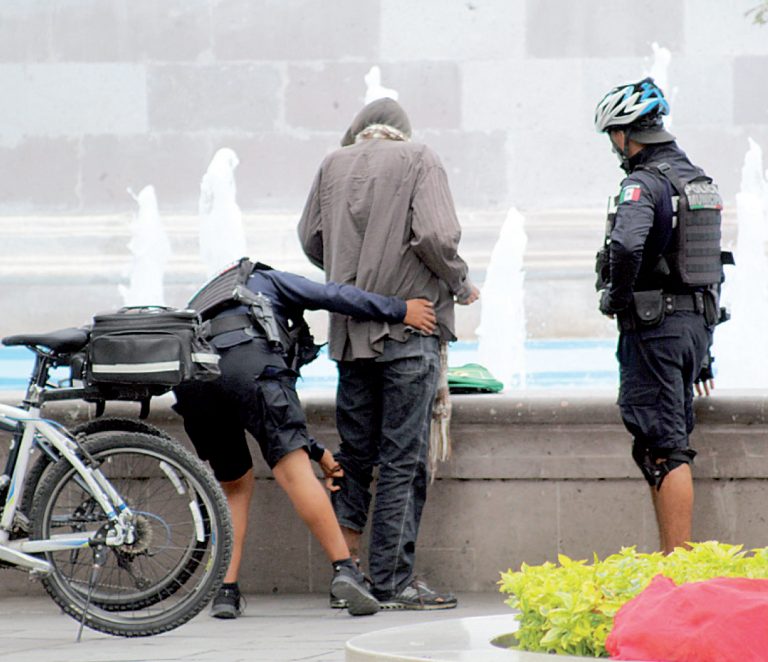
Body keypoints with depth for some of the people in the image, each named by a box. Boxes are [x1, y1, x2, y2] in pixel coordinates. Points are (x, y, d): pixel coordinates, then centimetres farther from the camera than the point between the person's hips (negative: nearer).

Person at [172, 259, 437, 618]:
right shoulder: (267, 281, 34)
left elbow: (272, 418, 42)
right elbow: (332, 295, 15)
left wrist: (316, 452, 41)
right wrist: (400, 311, 19)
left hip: (191, 382, 5)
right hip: (247, 358, -5)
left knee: (234, 486, 20)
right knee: (293, 470, -10)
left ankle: (226, 591, 9)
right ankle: (345, 569, -22)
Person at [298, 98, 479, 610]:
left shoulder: (335, 164, 10)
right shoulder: (419, 159, -2)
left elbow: (310, 237, 14)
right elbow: (435, 236, -14)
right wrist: (460, 284, 3)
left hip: (352, 331, 4)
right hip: (410, 324, -4)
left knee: (355, 452, 12)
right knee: (403, 457, -2)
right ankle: (393, 581, -2)